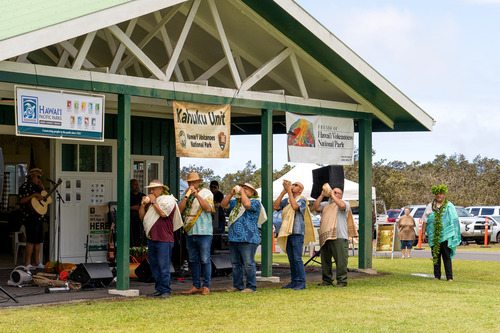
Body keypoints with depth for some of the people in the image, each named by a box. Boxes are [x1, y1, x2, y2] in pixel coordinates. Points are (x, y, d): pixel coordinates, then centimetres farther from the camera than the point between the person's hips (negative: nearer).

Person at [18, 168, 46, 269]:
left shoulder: (36, 187, 19)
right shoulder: (25, 187, -7)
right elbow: (21, 200, -18)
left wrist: (42, 188, 11)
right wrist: (34, 195, -24)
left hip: (39, 217, 9)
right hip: (31, 217, -9)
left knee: (38, 241, 10)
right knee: (31, 241, -9)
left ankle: (37, 262, 16)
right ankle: (27, 264, -6)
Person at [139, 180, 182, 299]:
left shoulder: (169, 200, -2)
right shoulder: (151, 201, 20)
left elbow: (163, 213, -18)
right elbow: (142, 216, 17)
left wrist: (153, 202, -9)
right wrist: (143, 204, 1)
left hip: (164, 239, -8)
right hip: (151, 238, 8)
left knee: (163, 266, -9)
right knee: (154, 266, 8)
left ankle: (166, 291, -5)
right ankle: (159, 290, 14)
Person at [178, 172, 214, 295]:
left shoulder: (206, 193, 1)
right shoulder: (186, 195, 15)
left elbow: (208, 208, -13)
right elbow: (180, 210, 3)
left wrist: (197, 195, -14)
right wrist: (187, 195, -5)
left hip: (204, 232, -5)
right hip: (190, 232, 5)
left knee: (205, 260, -5)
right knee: (193, 261, 8)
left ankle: (206, 286, 0)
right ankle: (195, 286, 13)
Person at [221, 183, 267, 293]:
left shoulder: (255, 202, -2)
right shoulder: (236, 202, 22)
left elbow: (247, 204, -22)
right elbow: (224, 205, 15)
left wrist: (242, 192, -10)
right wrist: (231, 193, 5)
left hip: (248, 239, -8)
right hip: (233, 238, 8)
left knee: (248, 264, -8)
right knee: (236, 264, 11)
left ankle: (251, 286, -4)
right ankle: (237, 285, 18)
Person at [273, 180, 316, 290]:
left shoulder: (302, 199, -1)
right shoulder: (286, 200, 17)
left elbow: (295, 206, -20)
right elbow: (275, 206, 5)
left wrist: (289, 191, -16)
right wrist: (283, 192, 1)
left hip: (297, 232, -6)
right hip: (287, 232, 6)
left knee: (297, 258, -10)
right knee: (291, 259, 9)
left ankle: (301, 282, -8)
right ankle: (294, 281, 13)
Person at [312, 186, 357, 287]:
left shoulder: (345, 203, 8)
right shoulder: (325, 204, 25)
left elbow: (342, 205, -16)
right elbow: (315, 207, 10)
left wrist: (333, 195, -5)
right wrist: (322, 195, 6)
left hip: (339, 237, -6)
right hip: (325, 237, 6)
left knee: (340, 260, -8)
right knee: (325, 260, 8)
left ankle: (342, 281, -4)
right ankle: (327, 280, 16)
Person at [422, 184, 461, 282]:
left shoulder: (449, 206, 3)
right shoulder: (430, 206, 11)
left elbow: (454, 221, 0)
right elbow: (425, 220, 12)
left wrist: (453, 236, -7)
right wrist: (423, 233, 4)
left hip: (445, 236, -3)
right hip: (433, 236, 3)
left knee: (447, 256, -7)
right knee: (436, 256, 5)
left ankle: (449, 277, -7)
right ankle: (437, 276, 13)